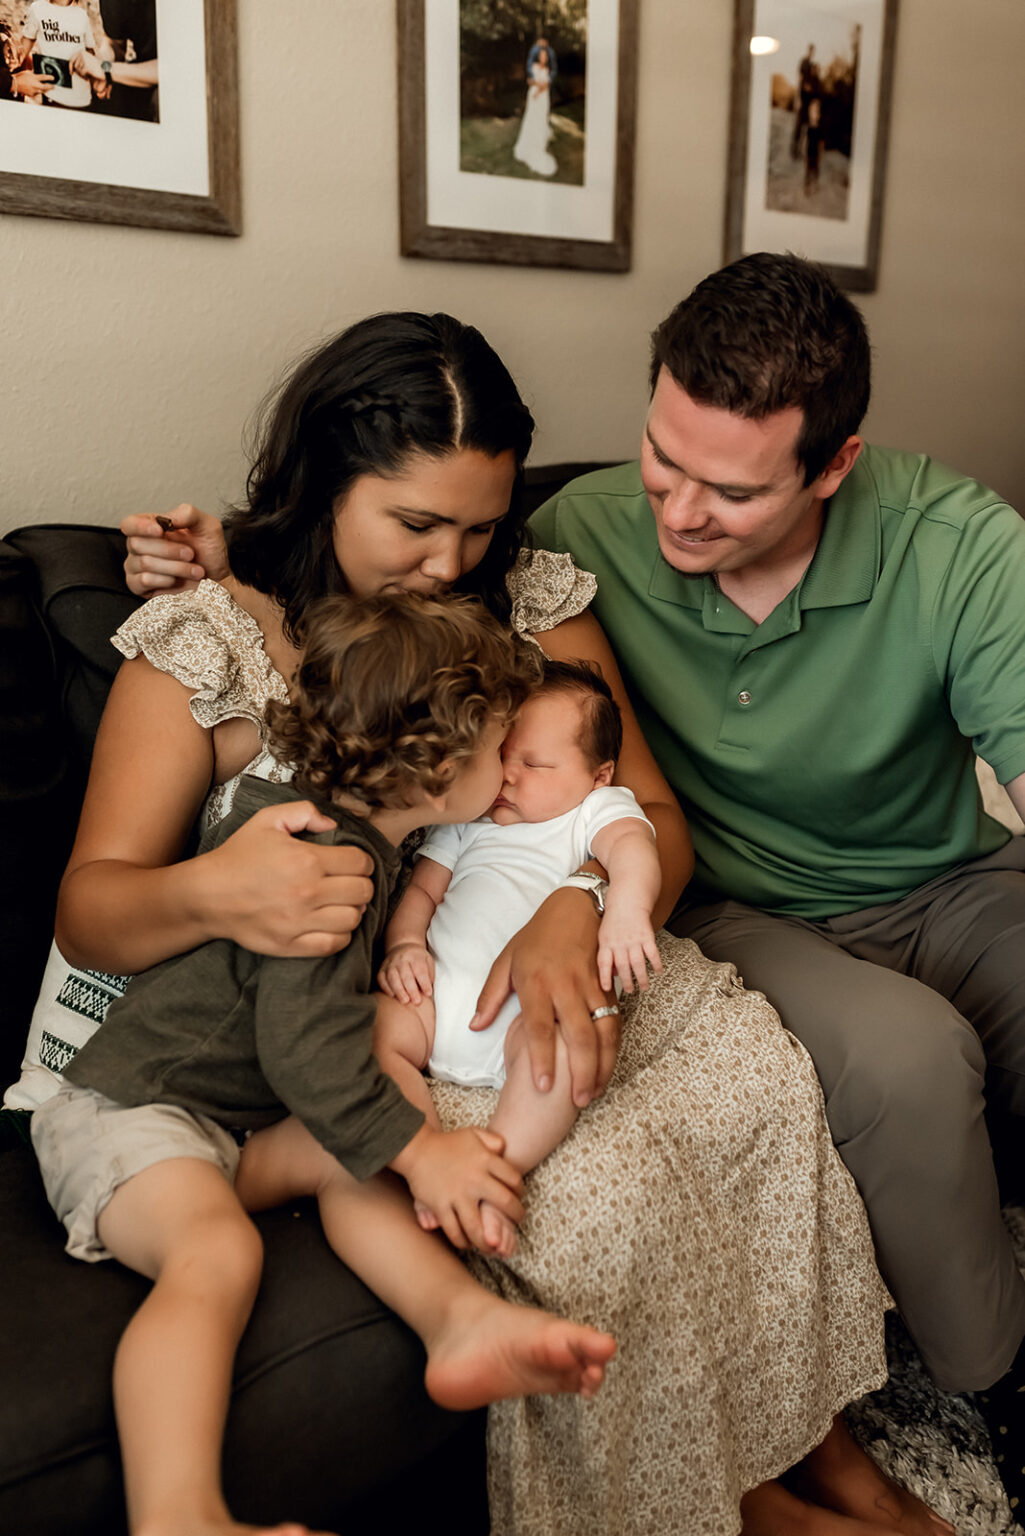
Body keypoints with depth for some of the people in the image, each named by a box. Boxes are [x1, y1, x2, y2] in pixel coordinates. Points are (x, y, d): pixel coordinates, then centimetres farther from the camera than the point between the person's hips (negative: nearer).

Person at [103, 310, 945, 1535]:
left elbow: (654, 818, -2)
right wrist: (208, 895, -33)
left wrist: (578, 916, -26)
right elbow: (88, 910, -7)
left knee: (769, 1078, -20)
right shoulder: (208, 643, -7)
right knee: (600, 1186, -27)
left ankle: (806, 1429, 6)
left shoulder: (534, 599, 3)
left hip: (539, 962, 4)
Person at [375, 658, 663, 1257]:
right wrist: (406, 944, 2)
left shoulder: (599, 808, 13)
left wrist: (627, 909, -33)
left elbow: (633, 847, -8)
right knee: (372, 1025, -23)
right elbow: (422, 888, 26)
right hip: (441, 984, 5)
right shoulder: (468, 819, 28)